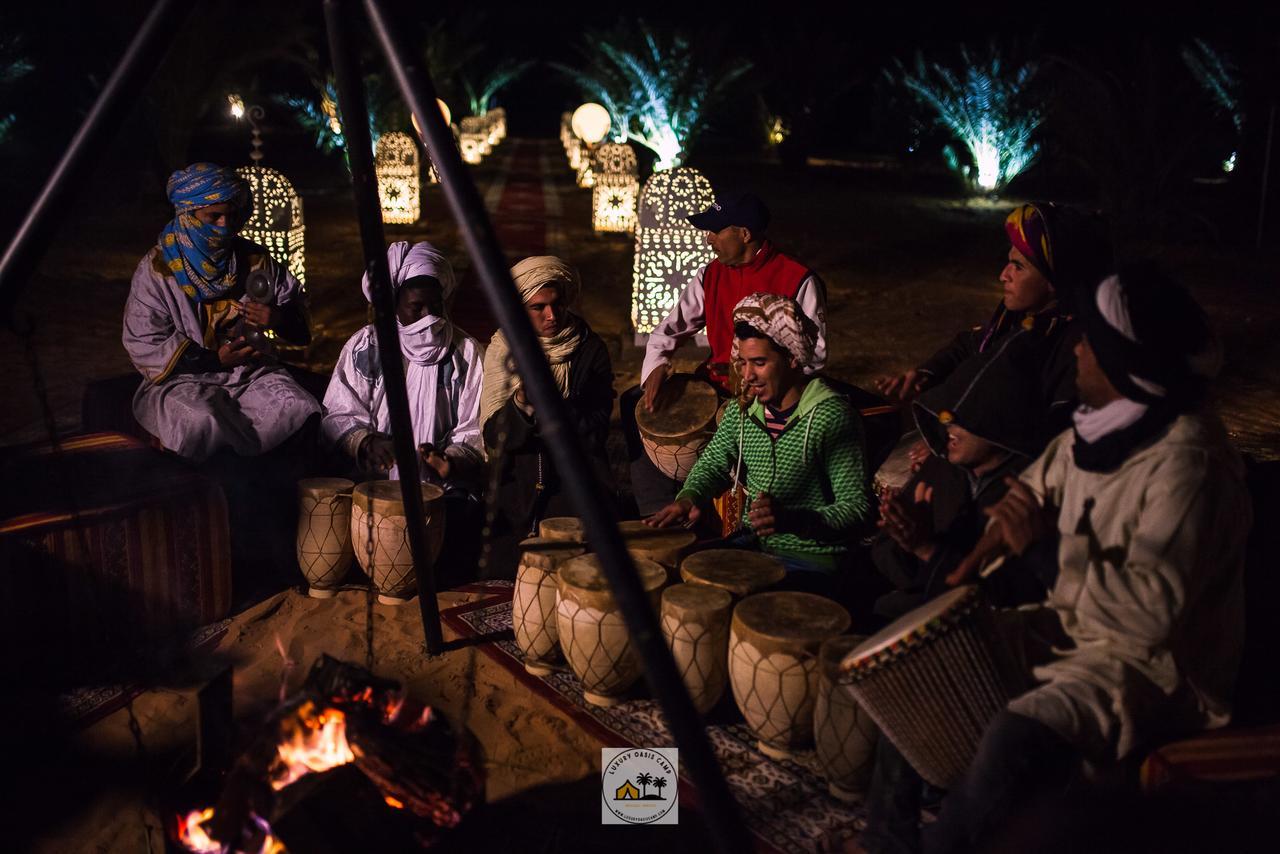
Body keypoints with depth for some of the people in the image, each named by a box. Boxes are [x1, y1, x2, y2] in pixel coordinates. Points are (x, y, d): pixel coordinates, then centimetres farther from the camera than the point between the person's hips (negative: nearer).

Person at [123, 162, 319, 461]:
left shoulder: (255, 260, 10)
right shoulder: (157, 268, -1)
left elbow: (300, 305, 18)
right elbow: (144, 344, -6)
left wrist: (279, 319, -8)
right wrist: (214, 360, -13)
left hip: (251, 373, 3)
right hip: (183, 380, -3)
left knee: (298, 410, -26)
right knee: (205, 421, -37)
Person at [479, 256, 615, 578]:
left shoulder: (590, 349, -3)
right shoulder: (503, 349, 0)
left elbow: (595, 432, -9)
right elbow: (493, 435, -7)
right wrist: (521, 402, -26)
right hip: (516, 493, 1)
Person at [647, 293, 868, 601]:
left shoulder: (831, 416, -17)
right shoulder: (744, 408, 4)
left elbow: (855, 507, -17)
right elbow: (713, 463, 15)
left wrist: (793, 520, -33)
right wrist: (689, 497, -8)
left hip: (811, 561, -7)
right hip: (750, 546, 7)